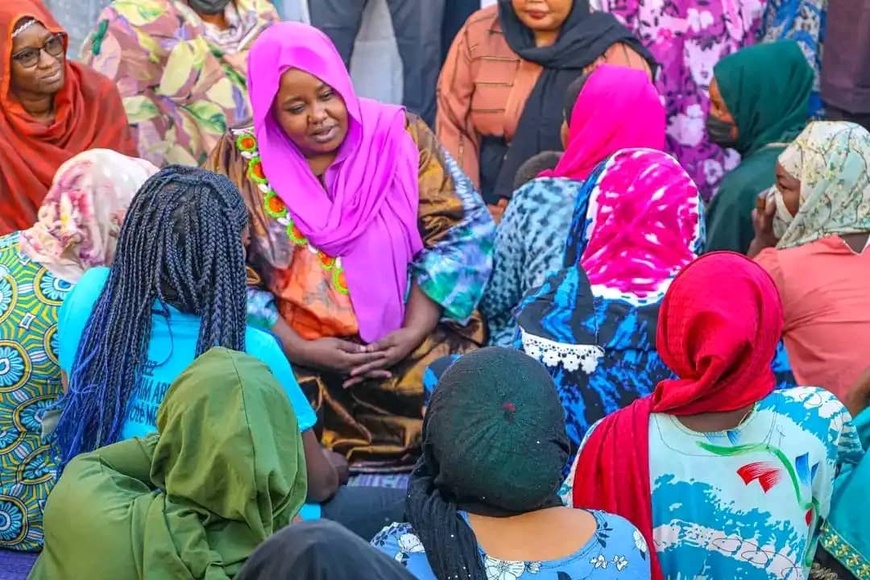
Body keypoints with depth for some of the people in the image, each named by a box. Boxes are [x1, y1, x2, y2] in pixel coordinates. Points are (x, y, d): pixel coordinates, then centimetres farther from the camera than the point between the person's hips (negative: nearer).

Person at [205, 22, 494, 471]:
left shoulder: (399, 136, 0)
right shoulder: (242, 161, -1)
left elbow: (461, 233, -1)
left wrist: (414, 332, -12)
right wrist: (298, 349, -14)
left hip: (408, 343, 1)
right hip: (297, 358, -1)